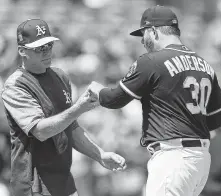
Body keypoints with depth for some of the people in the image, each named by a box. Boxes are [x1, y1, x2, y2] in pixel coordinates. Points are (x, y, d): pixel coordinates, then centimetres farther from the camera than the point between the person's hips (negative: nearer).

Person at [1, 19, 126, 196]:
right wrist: (78, 109, -32)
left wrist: (101, 155, 12)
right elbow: (40, 131, -23)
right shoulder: (15, 87, -11)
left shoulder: (60, 77, 14)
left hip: (65, 181, 7)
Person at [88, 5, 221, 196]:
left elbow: (113, 100, 0)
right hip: (203, 157, 8)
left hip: (172, 157, -8)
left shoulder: (151, 62, -8)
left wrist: (96, 88, 20)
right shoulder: (204, 65, 13)